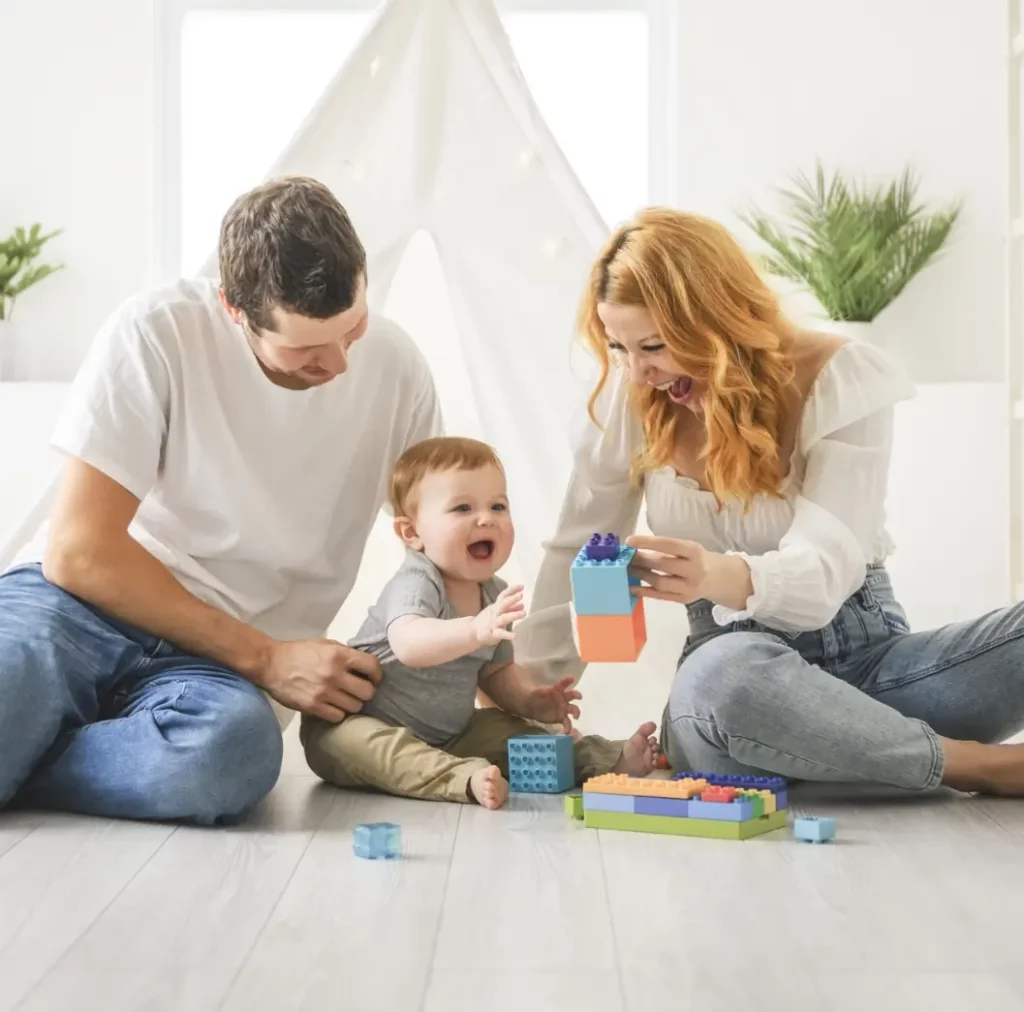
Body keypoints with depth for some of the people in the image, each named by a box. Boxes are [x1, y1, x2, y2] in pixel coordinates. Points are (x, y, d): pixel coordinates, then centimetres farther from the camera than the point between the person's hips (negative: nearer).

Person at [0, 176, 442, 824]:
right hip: (78, 607, -3)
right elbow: (78, 552, -11)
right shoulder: (157, 333, -10)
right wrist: (266, 659, -12)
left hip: (215, 662, 3)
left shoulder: (395, 367, 1)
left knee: (236, 744, -35)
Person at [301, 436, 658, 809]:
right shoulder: (415, 585, -24)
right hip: (364, 724, -8)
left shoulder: (495, 595, 1)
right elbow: (408, 644, -47)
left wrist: (531, 700, -5)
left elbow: (496, 671, 16)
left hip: (446, 734, 8)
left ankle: (608, 759, 11)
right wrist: (476, 631, -63)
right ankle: (466, 778, -49)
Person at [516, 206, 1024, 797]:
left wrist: (723, 577, -42)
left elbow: (825, 569, -20)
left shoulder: (841, 379, -10)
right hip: (736, 661, 2)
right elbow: (578, 550, 7)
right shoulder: (630, 397, -1)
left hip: (866, 651, -1)